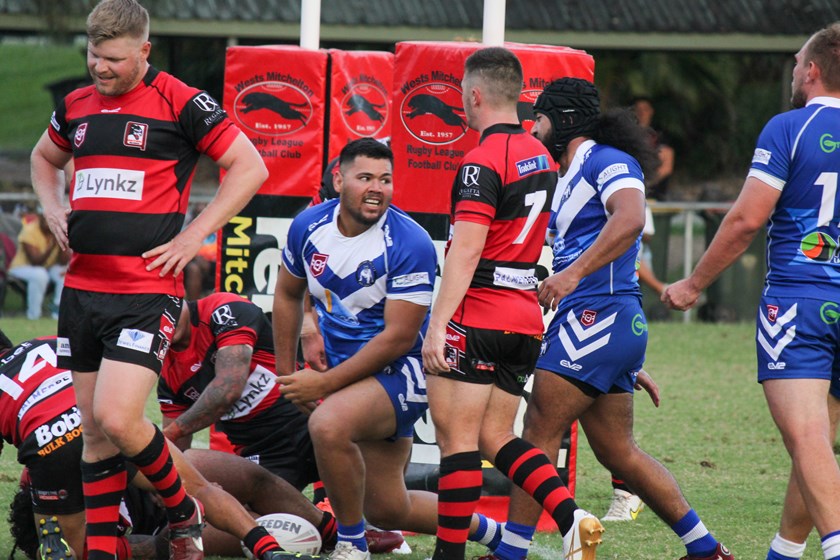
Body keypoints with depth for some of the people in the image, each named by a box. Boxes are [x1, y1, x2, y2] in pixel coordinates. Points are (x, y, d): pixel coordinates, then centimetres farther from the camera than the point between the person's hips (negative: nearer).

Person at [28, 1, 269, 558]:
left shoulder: (180, 103, -7)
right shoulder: (77, 106, 11)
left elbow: (250, 166, -4)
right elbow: (45, 158, 32)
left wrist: (193, 235, -7)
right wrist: (54, 209, 13)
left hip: (148, 290, -6)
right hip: (82, 287, 6)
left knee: (117, 417, -16)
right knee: (93, 428, 6)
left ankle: (184, 513, 8)